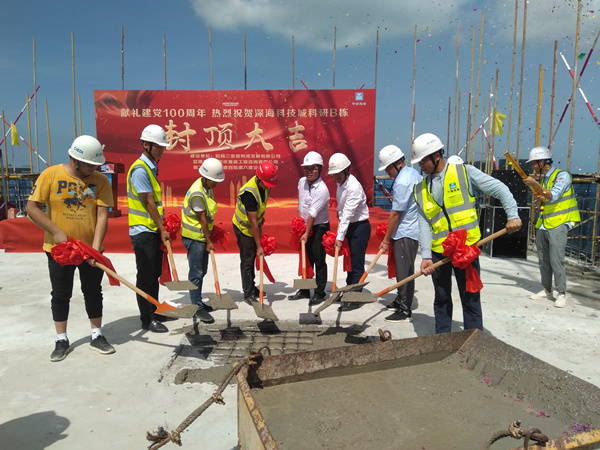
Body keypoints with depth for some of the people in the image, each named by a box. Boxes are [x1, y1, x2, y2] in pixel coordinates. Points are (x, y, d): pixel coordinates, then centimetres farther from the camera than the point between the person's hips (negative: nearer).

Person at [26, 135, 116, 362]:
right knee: (60, 295, 9)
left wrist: (95, 247, -20)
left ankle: (97, 336, 25)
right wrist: (56, 232, -17)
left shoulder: (100, 181, -6)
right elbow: (32, 207, -9)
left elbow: (102, 215, -11)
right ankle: (62, 341, 23)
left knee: (93, 292, 10)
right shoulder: (51, 175, -9)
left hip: (90, 249, 1)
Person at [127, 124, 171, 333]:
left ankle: (154, 311, 28)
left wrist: (162, 227, 16)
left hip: (154, 231, 9)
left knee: (155, 273, 16)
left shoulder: (151, 167, 14)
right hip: (143, 231, -9)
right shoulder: (139, 169, -16)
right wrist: (162, 229, -15)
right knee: (146, 276, -1)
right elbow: (148, 202, -19)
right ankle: (147, 320, 8)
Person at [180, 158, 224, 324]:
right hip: (194, 237, -10)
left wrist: (209, 238, 17)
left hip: (202, 235, 10)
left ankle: (198, 302, 29)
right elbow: (202, 219, -19)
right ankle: (197, 307, 4)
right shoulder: (197, 193, -23)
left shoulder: (207, 187, 6)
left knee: (202, 271, 17)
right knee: (196, 273, -3)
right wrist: (208, 241, -13)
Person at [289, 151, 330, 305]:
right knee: (306, 259, 14)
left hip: (319, 228, -7)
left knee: (319, 261, -1)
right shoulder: (301, 182, 2)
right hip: (305, 226, 7)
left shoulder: (322, 189, -21)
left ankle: (319, 294, 10)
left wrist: (307, 233, -20)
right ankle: (304, 290, 25)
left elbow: (313, 214, -21)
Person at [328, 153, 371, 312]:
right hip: (349, 226, 9)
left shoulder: (354, 187, -23)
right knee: (349, 261, 16)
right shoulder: (341, 183, 6)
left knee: (357, 264, -5)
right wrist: (340, 234, 13)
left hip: (360, 227, -9)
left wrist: (340, 237, -24)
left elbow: (347, 214, -25)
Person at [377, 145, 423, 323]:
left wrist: (386, 240, -11)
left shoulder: (402, 182, -21)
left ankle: (405, 311, 4)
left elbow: (395, 214, -19)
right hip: (412, 229, 10)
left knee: (404, 272, -3)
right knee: (402, 269, 19)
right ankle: (401, 300, 32)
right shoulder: (413, 173, 10)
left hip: (406, 233, -10)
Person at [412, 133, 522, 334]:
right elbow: (424, 224, 0)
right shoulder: (421, 189, 7)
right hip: (438, 251, 4)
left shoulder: (464, 172, -3)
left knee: (470, 299, 5)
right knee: (441, 299, 14)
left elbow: (499, 189, -1)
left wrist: (513, 215, -11)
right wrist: (426, 255, -9)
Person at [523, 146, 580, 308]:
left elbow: (553, 196, -22)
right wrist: (538, 201, -3)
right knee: (543, 260, 10)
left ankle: (562, 294, 0)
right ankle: (547, 291, 19)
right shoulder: (541, 179, 15)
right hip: (542, 226, 8)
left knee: (556, 261, -10)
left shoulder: (562, 175, -8)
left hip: (557, 226, -8)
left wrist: (535, 185, -25)